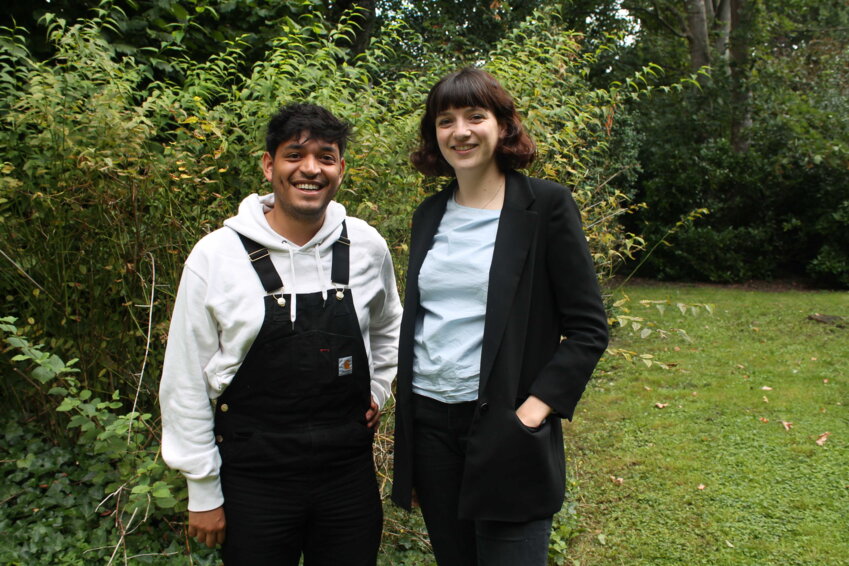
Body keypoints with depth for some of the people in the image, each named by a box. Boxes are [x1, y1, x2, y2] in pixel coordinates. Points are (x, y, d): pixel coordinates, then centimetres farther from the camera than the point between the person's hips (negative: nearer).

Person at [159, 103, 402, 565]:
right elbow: (185, 383, -5)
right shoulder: (217, 255, -10)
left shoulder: (366, 246, -2)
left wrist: (377, 390, 7)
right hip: (253, 482, -2)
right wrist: (203, 492, -2)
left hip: (349, 471, 3)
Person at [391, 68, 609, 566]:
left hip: (503, 427, -5)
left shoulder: (546, 205, -7)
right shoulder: (430, 214, 10)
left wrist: (533, 410, -16)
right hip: (429, 421, 5)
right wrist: (406, 425, 14)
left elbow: (589, 328, -7)